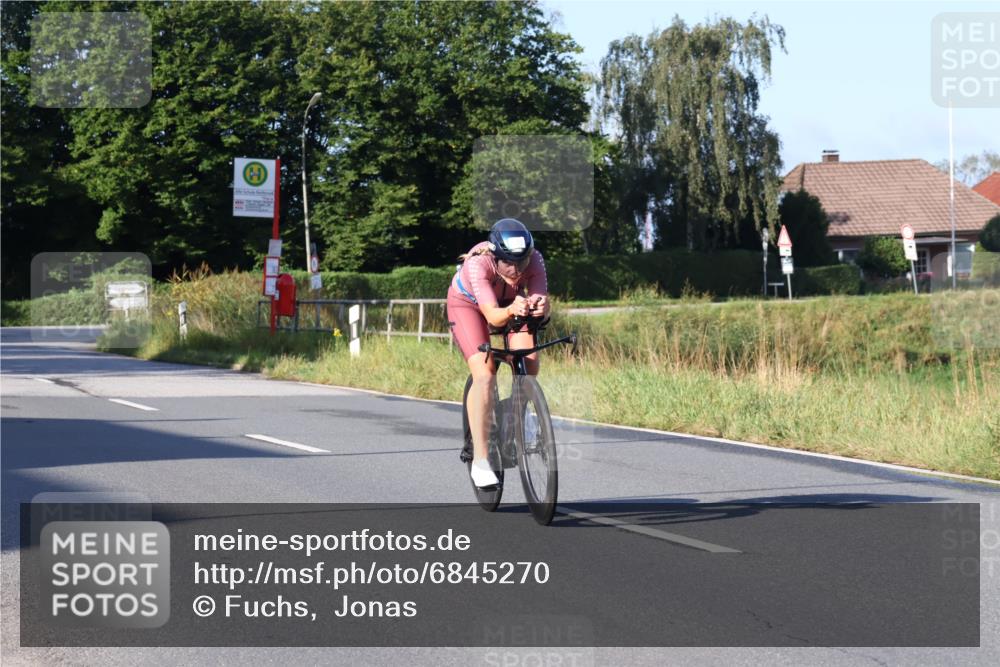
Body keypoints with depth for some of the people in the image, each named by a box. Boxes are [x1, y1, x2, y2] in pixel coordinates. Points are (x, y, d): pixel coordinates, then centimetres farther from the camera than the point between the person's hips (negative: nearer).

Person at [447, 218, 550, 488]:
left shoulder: (534, 260, -32)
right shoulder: (478, 263, -40)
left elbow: (542, 304, -41)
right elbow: (492, 316, -48)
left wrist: (540, 306, -64)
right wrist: (512, 310, -69)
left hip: (510, 303, 3)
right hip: (468, 303, -3)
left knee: (530, 364, -19)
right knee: (484, 375, -23)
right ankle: (480, 460, -19)